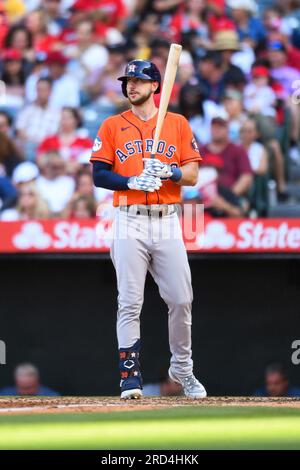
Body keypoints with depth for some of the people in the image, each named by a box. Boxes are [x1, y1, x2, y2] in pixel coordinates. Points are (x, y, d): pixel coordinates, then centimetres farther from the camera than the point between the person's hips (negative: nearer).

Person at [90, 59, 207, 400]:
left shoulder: (178, 124, 9)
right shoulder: (112, 126, 8)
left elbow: (192, 176, 4)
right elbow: (99, 176, 1)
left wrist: (169, 171, -16)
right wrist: (132, 182, -15)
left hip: (167, 221, 1)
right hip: (129, 222, -1)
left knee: (181, 300, 1)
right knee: (130, 302, -6)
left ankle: (182, 368, 20)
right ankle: (130, 376, -2)